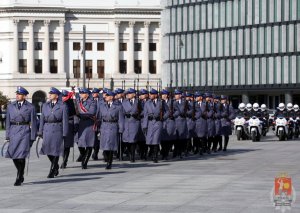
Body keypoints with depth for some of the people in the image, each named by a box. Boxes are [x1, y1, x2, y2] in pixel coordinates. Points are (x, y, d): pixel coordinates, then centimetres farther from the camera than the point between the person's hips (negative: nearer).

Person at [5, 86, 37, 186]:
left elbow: (33, 123, 1)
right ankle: (21, 175, 24)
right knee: (13, 155, 3)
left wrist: (33, 137, -3)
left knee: (21, 155, -9)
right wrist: (7, 135, 4)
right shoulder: (10, 106, 10)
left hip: (25, 131, -4)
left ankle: (19, 179, 0)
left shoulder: (30, 107, 0)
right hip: (14, 132, 4)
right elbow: (8, 121, 10)